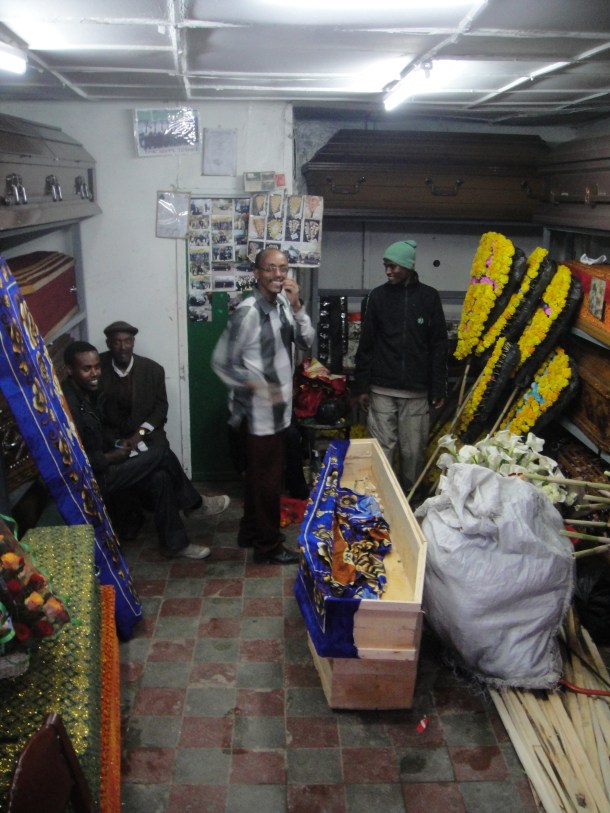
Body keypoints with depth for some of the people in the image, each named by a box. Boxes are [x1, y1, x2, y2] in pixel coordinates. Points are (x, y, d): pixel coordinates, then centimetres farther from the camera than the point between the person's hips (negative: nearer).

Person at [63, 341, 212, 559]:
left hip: (101, 465, 9)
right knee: (162, 453, -9)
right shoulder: (68, 404, -26)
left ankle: (174, 543, 8)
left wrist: (116, 446, 3)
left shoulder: (91, 392, 5)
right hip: (91, 478, -9)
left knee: (160, 477, -6)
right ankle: (192, 502, 15)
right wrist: (110, 457, -15)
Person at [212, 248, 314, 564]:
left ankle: (250, 532, 37)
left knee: (259, 473, 20)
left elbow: (306, 341, 2)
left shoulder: (282, 304, 5)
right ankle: (268, 546, 19)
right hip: (258, 411, -8)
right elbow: (221, 362, -18)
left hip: (277, 408, 8)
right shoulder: (248, 311, -20)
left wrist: (296, 306, -10)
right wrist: (257, 385, -27)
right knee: (267, 477, 3)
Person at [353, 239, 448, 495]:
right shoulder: (378, 296, 6)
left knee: (414, 451, 3)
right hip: (382, 390, 0)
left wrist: (438, 388, 0)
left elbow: (438, 346, 4)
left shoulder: (429, 297, 4)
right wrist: (361, 385, 2)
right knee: (382, 448, 2)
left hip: (417, 391, 0)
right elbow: (366, 344, 6)